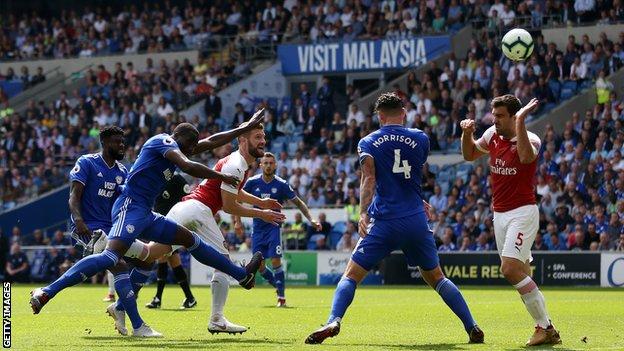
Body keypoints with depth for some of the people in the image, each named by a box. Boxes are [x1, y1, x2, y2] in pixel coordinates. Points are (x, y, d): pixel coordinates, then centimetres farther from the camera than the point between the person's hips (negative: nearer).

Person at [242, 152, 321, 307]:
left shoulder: (281, 184, -7)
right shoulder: (252, 182, -4)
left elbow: (298, 202, 1)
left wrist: (311, 219, -9)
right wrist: (238, 221, 2)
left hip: (274, 227, -3)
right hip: (258, 229, 3)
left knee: (275, 262, -16)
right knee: (259, 265, 0)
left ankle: (281, 297, -9)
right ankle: (278, 286, 23)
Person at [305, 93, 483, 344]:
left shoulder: (368, 142, 4)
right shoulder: (421, 139, 10)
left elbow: (369, 178, -12)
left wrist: (363, 213, -20)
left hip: (384, 221, -2)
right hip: (417, 220, 2)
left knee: (352, 274, 1)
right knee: (436, 277, 17)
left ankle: (333, 322, -22)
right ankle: (472, 328, 10)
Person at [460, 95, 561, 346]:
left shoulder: (530, 139, -14)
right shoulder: (493, 135, 6)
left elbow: (526, 157, -37)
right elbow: (470, 155, 21)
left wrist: (520, 121, -36)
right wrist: (467, 133, 2)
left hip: (522, 213, -8)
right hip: (500, 215, 8)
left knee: (510, 269, -21)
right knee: (521, 274, 10)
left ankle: (545, 328, -15)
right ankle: (546, 328, 19)